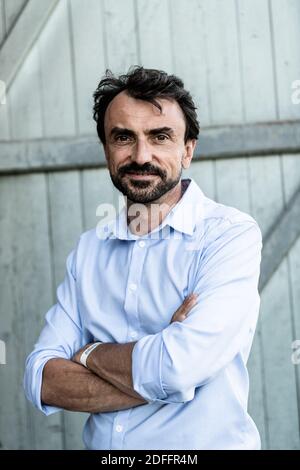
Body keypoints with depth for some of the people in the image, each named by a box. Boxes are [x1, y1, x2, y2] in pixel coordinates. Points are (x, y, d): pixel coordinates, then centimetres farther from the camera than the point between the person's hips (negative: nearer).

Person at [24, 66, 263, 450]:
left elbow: (179, 366, -21)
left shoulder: (231, 235, -9)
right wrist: (158, 378, -16)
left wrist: (89, 354, -5)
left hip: (205, 442, -3)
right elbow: (41, 381, -2)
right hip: (100, 445, 3)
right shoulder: (89, 250, 6)